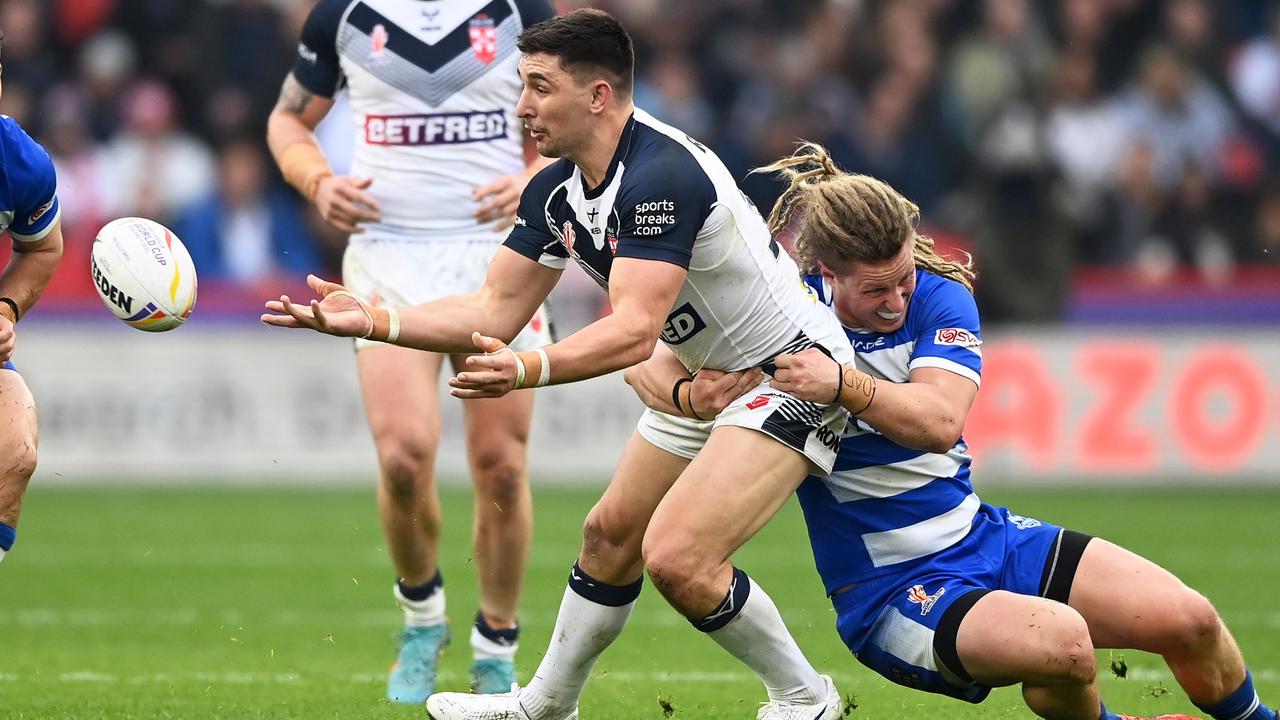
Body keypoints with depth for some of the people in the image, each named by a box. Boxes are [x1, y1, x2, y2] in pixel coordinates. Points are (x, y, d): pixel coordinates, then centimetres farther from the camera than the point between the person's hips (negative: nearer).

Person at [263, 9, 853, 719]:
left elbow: (634, 329, -38)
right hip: (708, 375, 10)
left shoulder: (661, 177, -29)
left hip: (791, 373, -10)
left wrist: (531, 369, -52)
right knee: (610, 534, 15)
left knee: (676, 558, -20)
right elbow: (495, 311, 3)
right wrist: (369, 321, -8)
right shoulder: (556, 191, 0)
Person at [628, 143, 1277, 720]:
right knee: (1061, 642, -33)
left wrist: (844, 384, -39)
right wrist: (691, 394, -31)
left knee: (1189, 621, -7)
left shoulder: (939, 297, -5)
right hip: (888, 590, -4)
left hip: (986, 537, 4)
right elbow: (645, 359, -8)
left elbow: (939, 421, -22)